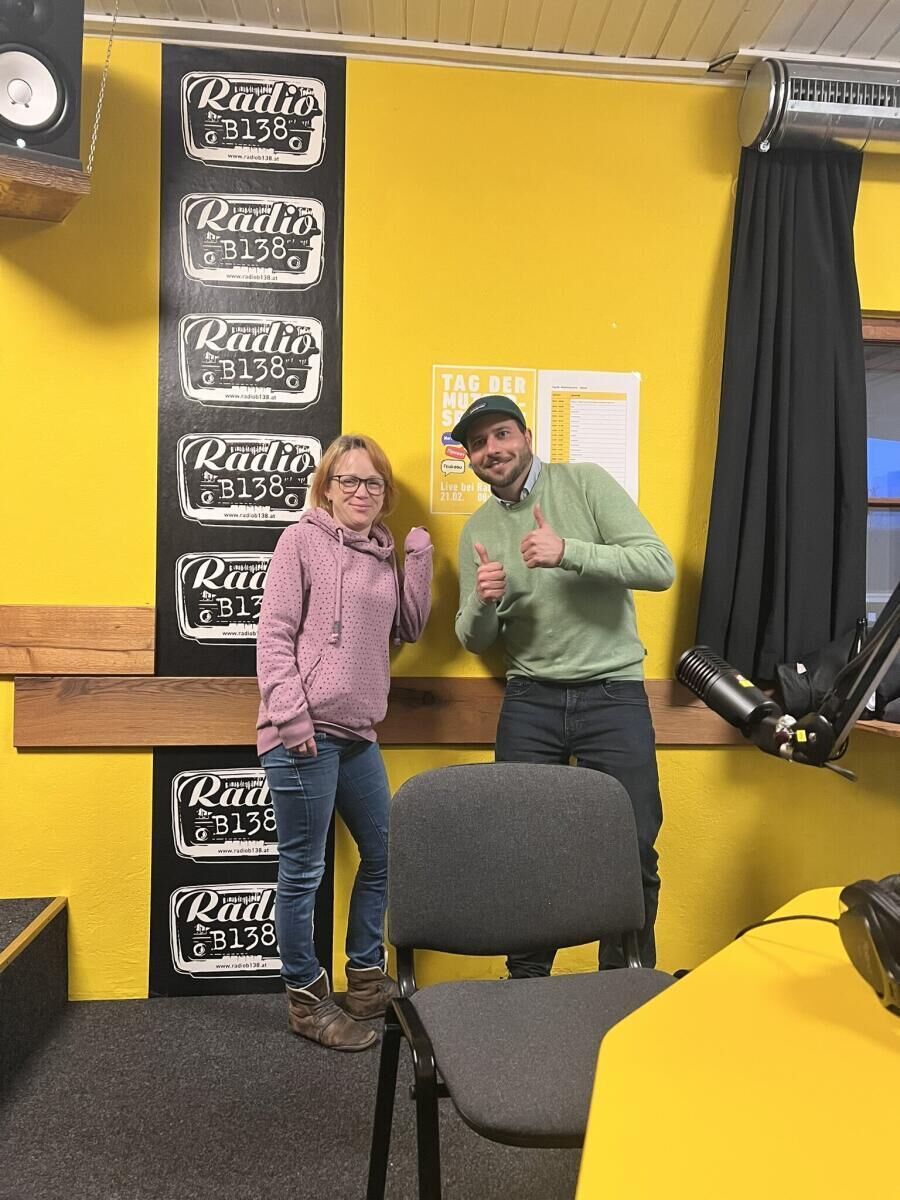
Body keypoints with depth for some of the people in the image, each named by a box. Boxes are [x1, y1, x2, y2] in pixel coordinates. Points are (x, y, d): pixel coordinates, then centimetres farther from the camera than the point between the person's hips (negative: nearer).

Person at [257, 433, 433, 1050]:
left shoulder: (383, 554, 15)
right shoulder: (303, 540, -4)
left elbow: (410, 628, 14)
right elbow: (273, 635, -10)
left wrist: (420, 557, 6)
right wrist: (291, 716, -17)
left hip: (357, 735, 8)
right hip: (304, 734, -8)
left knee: (383, 854, 16)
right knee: (303, 870, 3)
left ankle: (366, 979, 35)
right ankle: (306, 999, 21)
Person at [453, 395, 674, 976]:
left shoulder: (586, 482, -2)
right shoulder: (477, 529, 10)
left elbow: (660, 567, -12)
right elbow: (474, 641, 11)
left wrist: (568, 550, -24)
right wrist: (482, 601, -12)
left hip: (614, 693, -3)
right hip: (529, 702, 3)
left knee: (633, 851, 2)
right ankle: (527, 983, 28)